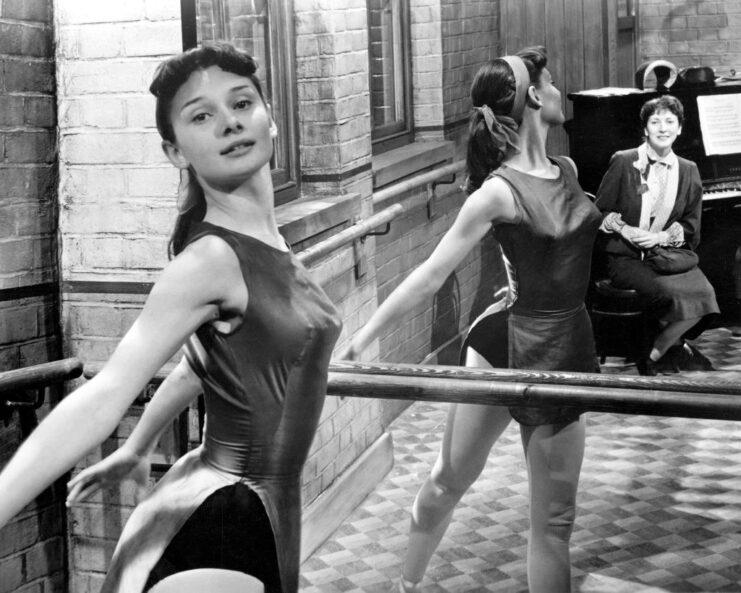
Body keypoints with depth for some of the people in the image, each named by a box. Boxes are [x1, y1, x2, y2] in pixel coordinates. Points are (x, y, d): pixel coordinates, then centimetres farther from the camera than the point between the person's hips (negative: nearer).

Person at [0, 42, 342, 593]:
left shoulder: (266, 243, 4)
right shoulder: (211, 260, -21)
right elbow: (105, 393, -29)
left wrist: (137, 450, 27)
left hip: (268, 507, 8)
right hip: (226, 523, -8)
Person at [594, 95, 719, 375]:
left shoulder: (688, 171, 10)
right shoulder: (623, 162, -1)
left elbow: (691, 226, 9)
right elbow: (600, 212, 3)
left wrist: (663, 237, -10)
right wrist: (624, 230, -15)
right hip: (626, 257, -4)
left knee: (702, 294, -24)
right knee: (673, 295, -30)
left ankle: (654, 356, -4)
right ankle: (676, 346, 0)